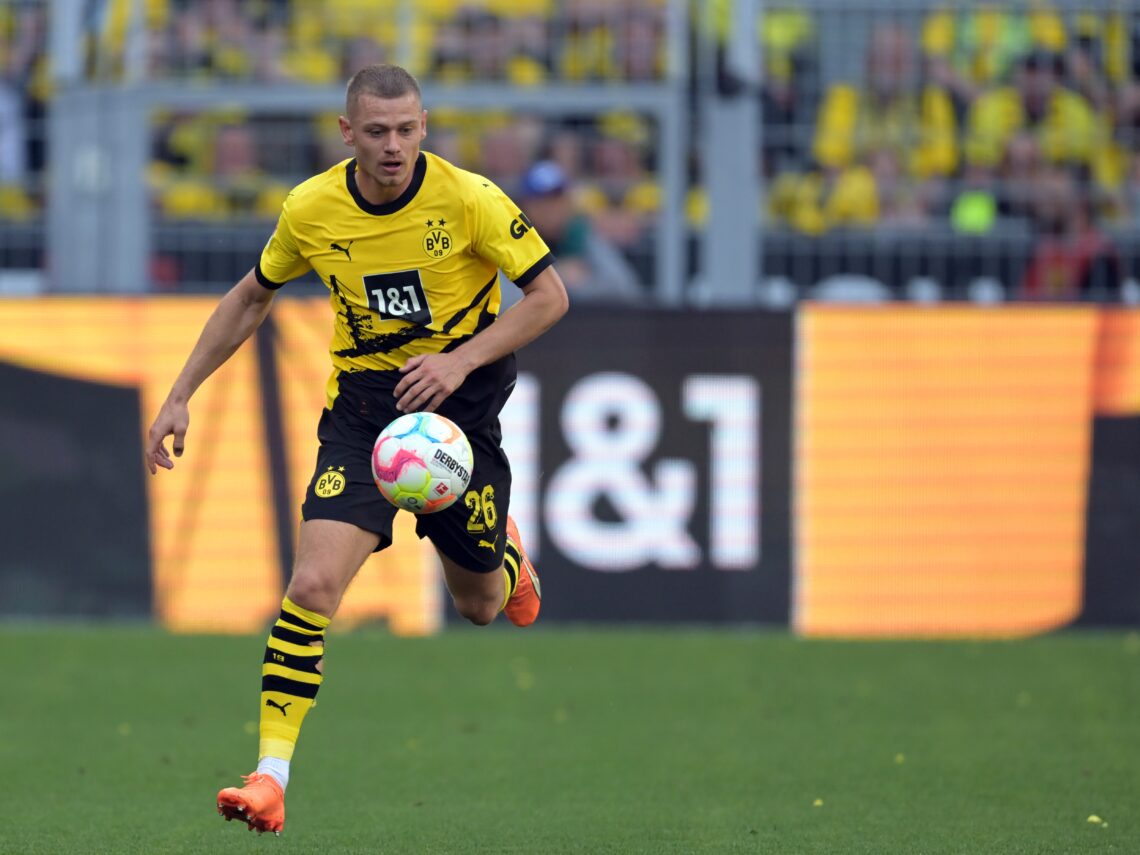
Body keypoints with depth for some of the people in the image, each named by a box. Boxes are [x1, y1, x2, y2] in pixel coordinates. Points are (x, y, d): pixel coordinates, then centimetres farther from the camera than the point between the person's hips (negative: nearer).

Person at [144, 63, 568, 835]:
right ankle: (271, 777, -19)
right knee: (313, 584, -20)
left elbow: (550, 295, -8)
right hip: (362, 401, 1)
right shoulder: (311, 210, -7)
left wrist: (460, 362, -21)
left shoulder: (467, 199, -15)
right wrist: (181, 396, 7)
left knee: (478, 606, 13)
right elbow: (252, 298, 11)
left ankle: (505, 553, 53)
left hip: (460, 398, -1)